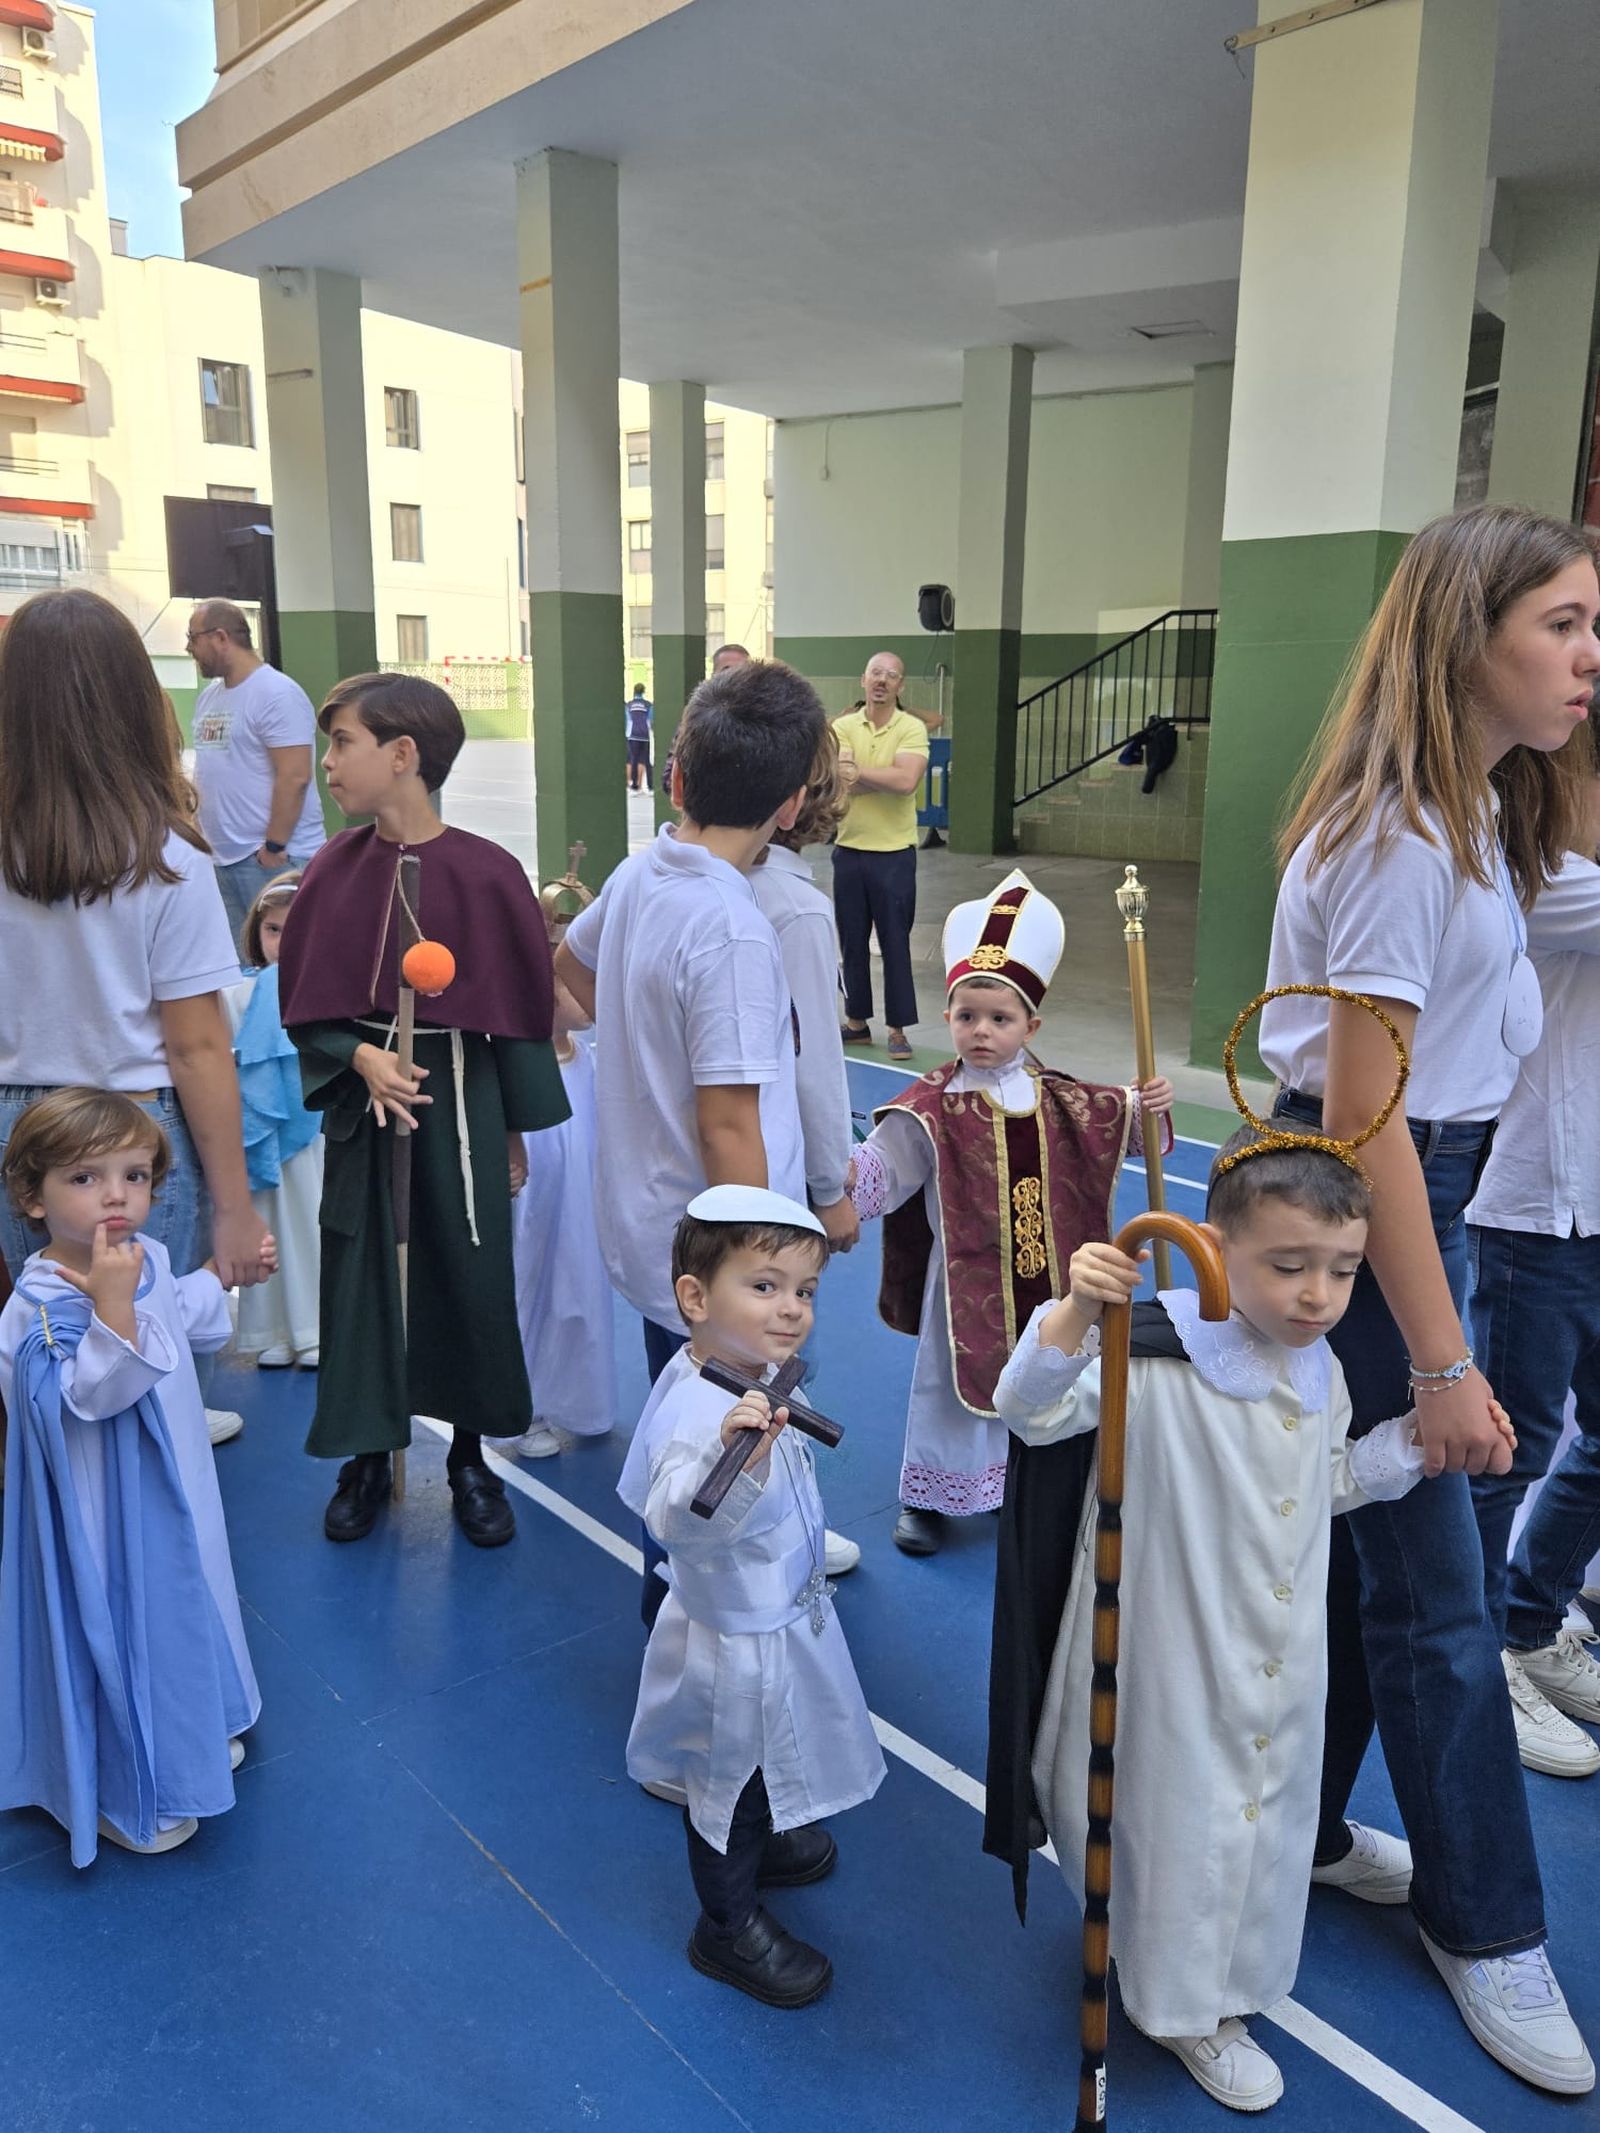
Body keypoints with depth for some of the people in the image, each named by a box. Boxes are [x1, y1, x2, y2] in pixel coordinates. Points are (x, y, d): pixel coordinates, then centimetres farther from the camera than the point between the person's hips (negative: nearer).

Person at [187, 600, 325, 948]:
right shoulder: (208, 695, 15)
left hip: (270, 858, -8)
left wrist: (274, 847, -18)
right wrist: (202, 833, 16)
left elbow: (294, 777, -18)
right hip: (220, 857, 8)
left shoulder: (277, 694, -12)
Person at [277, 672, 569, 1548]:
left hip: (460, 1103, -2)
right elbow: (306, 1005, 3)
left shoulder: (486, 873, -10)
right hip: (362, 1104, 3)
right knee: (360, 1281, 10)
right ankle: (369, 1457, 30)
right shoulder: (332, 869, -1)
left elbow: (519, 1007, -4)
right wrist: (361, 1059, -16)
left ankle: (470, 1459, 29)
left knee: (470, 1280, 7)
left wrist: (515, 1132, 0)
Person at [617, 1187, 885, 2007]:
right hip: (740, 1640, -9)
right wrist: (732, 1457, -67)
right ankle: (728, 1927, 41)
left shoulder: (751, 1383, -8)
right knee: (732, 1776, 16)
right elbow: (678, 1520, -56)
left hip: (781, 1617, 9)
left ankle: (764, 1845, 62)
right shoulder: (700, 1414, -38)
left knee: (766, 1763, 34)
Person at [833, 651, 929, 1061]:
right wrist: (887, 777, -18)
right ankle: (857, 1021, 23)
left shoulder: (912, 728, -6)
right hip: (849, 850, 3)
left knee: (895, 943, 2)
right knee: (851, 941, 11)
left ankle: (898, 1029, 9)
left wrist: (860, 771, -14)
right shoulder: (843, 727, 2)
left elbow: (907, 781, -22)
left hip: (894, 853, -3)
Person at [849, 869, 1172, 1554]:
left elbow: (1117, 1129, 13)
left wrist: (1147, 1108, -7)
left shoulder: (1062, 1102, -1)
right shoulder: (931, 1112, -13)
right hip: (970, 1283, -4)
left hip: (1047, 1277, 4)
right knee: (956, 1382, 7)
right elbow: (879, 1171, -17)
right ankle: (929, 1495, 27)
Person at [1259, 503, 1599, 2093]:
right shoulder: (1398, 836, -20)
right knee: (1428, 1586, 5)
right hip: (1353, 1208, -9)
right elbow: (1361, 1115, -22)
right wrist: (1442, 1364, -19)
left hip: (1417, 1188, 9)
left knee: (1358, 1541, 18)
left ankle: (1296, 1831, 37)